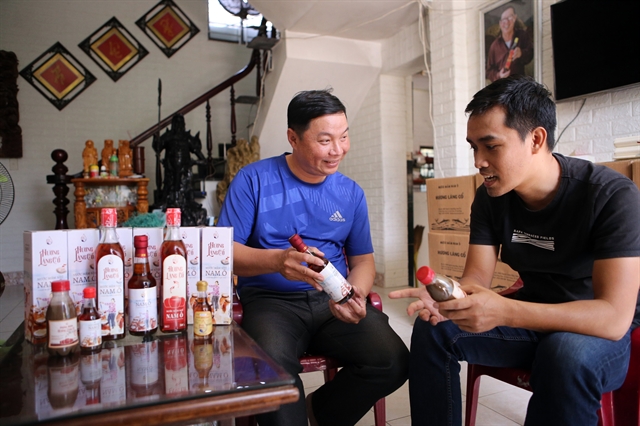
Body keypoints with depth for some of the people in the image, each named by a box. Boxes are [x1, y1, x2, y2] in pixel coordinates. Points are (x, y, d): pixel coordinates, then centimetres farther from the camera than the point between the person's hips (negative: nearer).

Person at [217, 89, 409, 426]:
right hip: (270, 300, -3)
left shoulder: (351, 193, 9)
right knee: (272, 364, -36)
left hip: (333, 302, 4)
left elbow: (363, 260, 13)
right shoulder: (254, 179, -2)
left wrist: (356, 295, -10)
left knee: (393, 361, -19)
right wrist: (277, 260, -27)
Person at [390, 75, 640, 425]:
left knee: (568, 355, -37)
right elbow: (477, 277, -8)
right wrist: (444, 299, -33)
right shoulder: (490, 198, -7)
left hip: (599, 331, -4)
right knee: (432, 328, -13)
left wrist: (503, 311, -43)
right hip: (532, 319, 5)